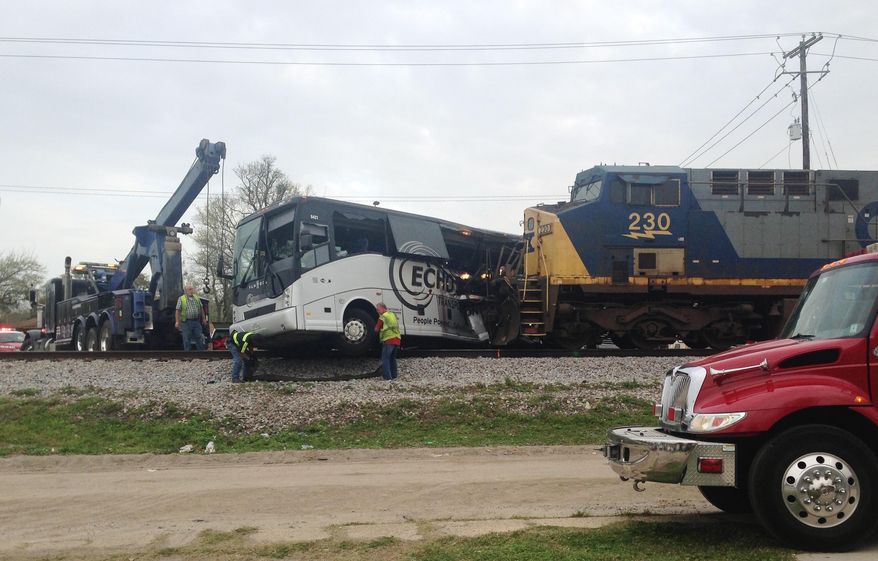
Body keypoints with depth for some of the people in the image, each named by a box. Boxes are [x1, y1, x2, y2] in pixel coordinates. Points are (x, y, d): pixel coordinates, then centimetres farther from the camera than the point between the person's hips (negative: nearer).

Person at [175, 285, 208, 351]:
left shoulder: (197, 298, 14)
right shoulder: (181, 299, 1)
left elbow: (201, 309, 19)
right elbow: (178, 311, -4)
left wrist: (204, 319, 16)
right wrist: (177, 321, -12)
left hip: (197, 322, 3)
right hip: (186, 322, -3)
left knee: (199, 338, 4)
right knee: (187, 340, 2)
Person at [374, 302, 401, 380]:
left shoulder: (382, 317, -4)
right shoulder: (393, 315, 17)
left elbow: (376, 329, 0)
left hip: (388, 340, -7)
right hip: (397, 339, 7)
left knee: (385, 359, -2)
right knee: (392, 358, 19)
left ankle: (388, 377, -10)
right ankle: (393, 376, 21)